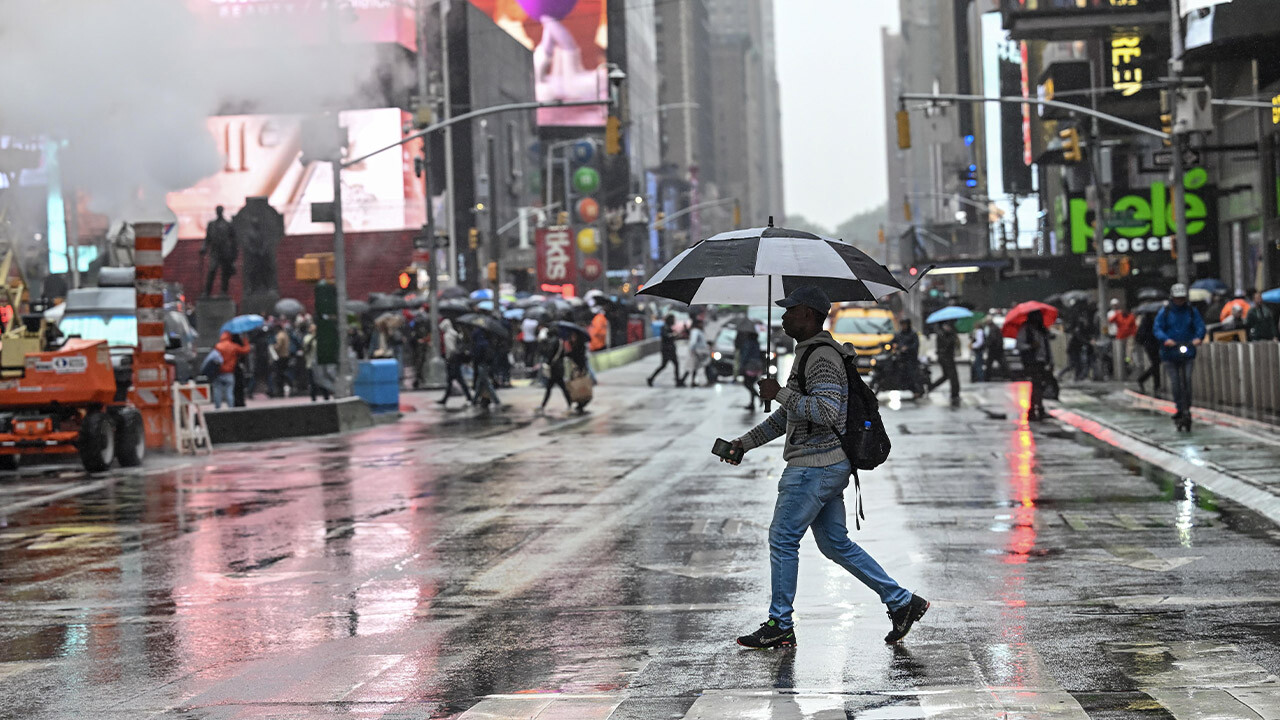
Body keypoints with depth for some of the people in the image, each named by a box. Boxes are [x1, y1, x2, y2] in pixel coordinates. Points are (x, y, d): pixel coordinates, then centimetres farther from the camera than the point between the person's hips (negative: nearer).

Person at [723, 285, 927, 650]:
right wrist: (744, 444, 23)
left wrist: (780, 393, -20)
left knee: (782, 539, -2)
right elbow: (786, 417, 26)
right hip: (829, 465, 10)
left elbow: (827, 412, -27)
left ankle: (779, 627, 5)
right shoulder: (809, 354, 19)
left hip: (815, 467, -10)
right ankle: (901, 601, 13)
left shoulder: (823, 356, -15)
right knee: (836, 544, 13)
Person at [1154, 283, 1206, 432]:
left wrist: (1198, 338, -23)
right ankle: (1179, 410, 6)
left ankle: (1187, 408, -3)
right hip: (1170, 353, 0)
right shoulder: (1165, 312, 4)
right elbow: (1157, 328, -5)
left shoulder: (1192, 311, 7)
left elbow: (1200, 326, -1)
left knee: (1187, 381, -11)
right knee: (1175, 383, -3)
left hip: (1188, 352, 0)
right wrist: (1166, 339, -25)